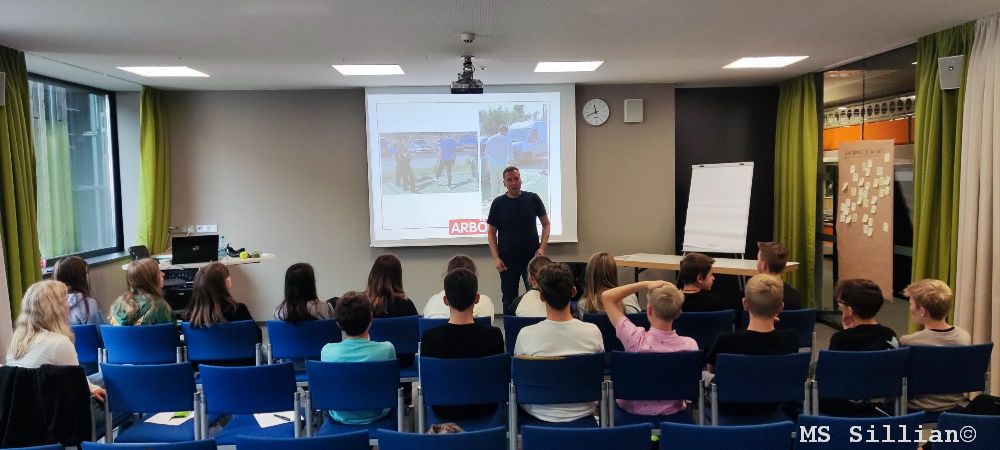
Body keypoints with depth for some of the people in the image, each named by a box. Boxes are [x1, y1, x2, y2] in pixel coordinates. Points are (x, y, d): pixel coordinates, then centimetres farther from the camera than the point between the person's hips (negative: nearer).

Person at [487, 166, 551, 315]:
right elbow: (491, 232, 3)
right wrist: (496, 258, -6)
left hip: (532, 257, 0)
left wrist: (542, 248, -6)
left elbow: (546, 224, 7)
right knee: (509, 300, 7)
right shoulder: (498, 203, 0)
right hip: (507, 261, 0)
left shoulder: (533, 199, 1)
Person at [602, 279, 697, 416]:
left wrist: (645, 285, -24)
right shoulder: (690, 345, -26)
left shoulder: (635, 340, -32)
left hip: (633, 411, -2)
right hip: (672, 413, 2)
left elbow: (606, 296, -22)